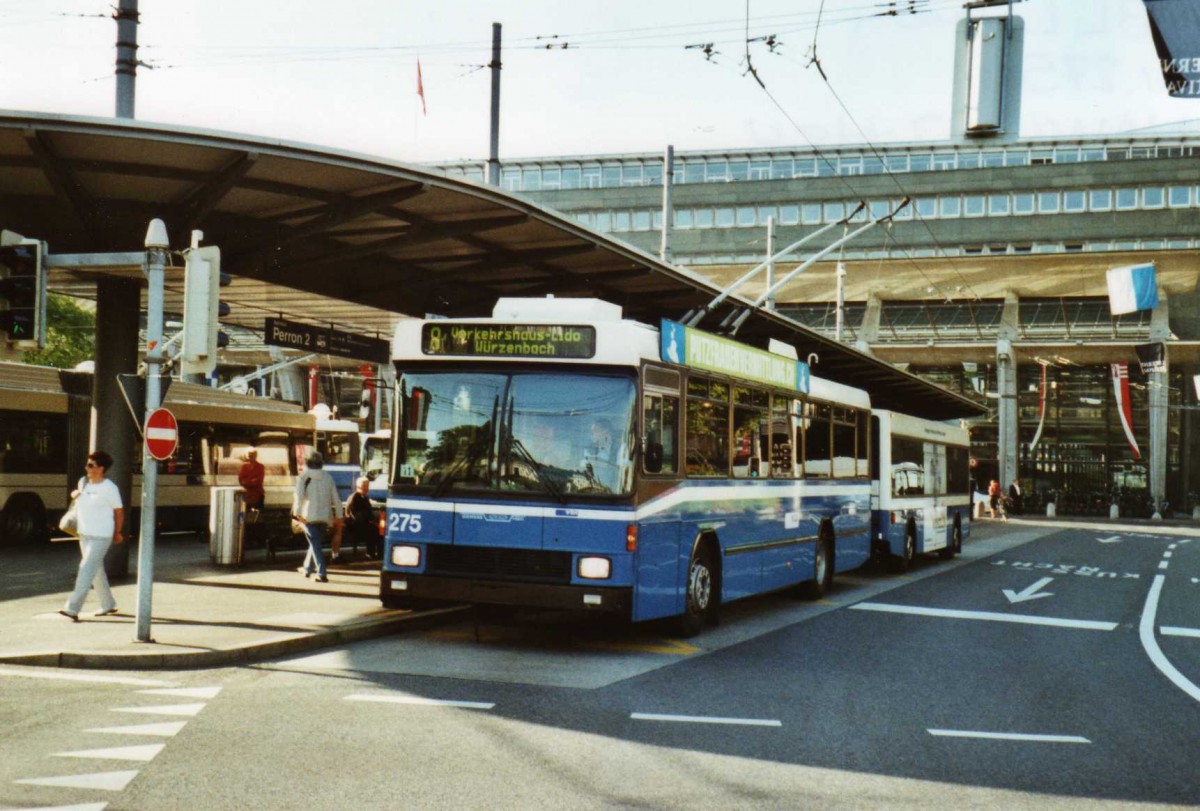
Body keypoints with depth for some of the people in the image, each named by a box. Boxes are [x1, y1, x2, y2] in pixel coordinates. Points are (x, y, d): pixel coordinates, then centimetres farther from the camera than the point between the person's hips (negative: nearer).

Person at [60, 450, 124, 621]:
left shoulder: (109, 488, -12)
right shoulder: (83, 482, 7)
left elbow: (119, 511, -5)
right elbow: (77, 496, 27)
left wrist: (117, 533, 4)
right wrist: (74, 494, 3)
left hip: (101, 536, -8)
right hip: (84, 534, 8)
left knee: (87, 569, -14)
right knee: (97, 570, 15)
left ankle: (72, 608, -18)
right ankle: (108, 605, 29)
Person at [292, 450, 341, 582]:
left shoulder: (303, 477, -4)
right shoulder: (328, 477, 6)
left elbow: (299, 496, -16)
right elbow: (335, 498, 6)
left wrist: (297, 512, -12)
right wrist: (339, 516, 11)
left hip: (309, 517, -4)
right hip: (325, 517, 4)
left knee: (316, 545, -2)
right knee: (316, 543, 21)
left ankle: (322, 574, -11)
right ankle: (307, 568, 34)